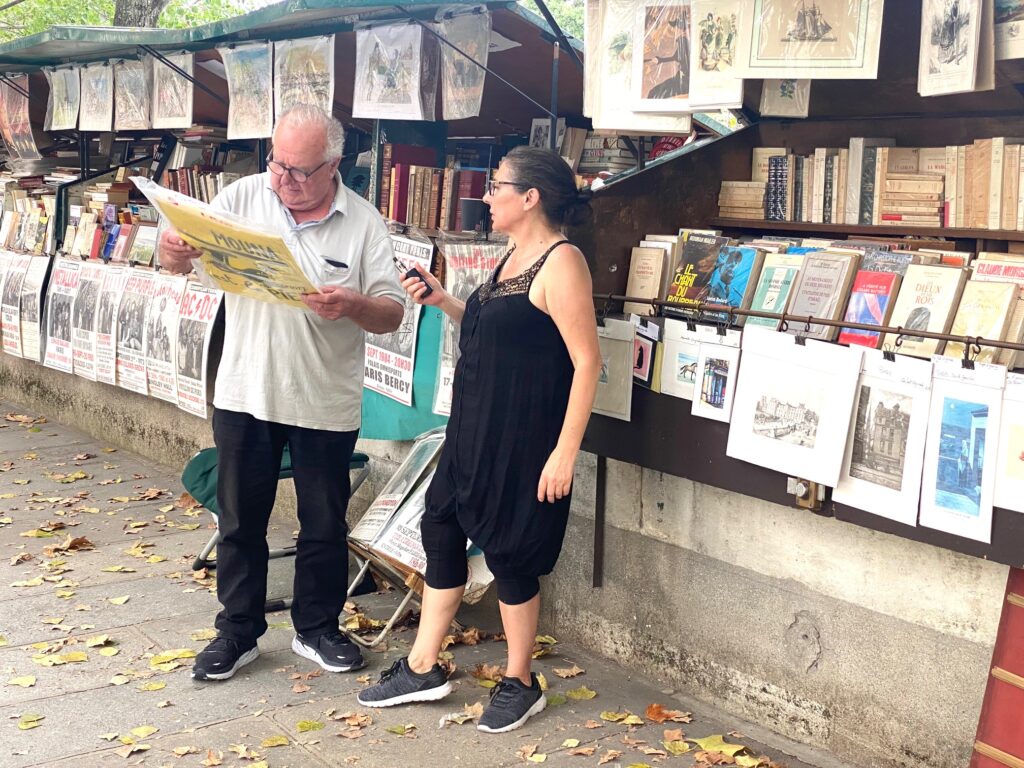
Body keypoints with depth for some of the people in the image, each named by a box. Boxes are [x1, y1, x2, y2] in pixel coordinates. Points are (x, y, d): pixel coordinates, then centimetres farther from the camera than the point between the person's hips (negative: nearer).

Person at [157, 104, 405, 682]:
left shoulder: (364, 223, -4)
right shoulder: (243, 197, -2)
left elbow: (392, 313, -5)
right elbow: (182, 263, -3)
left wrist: (353, 306, -27)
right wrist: (175, 250, -27)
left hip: (326, 403, -1)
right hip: (245, 394, 1)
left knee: (325, 525, 12)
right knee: (241, 521, 11)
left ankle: (318, 629, 31)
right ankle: (238, 633, 27)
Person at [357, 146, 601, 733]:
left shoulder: (560, 262, -18)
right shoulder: (514, 257, 11)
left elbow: (587, 362, -21)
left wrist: (565, 451, -23)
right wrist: (443, 301, 8)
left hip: (524, 437, -10)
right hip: (475, 426, 10)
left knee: (507, 552, 2)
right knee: (441, 528, 13)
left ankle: (520, 684, 22)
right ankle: (423, 669, 27)